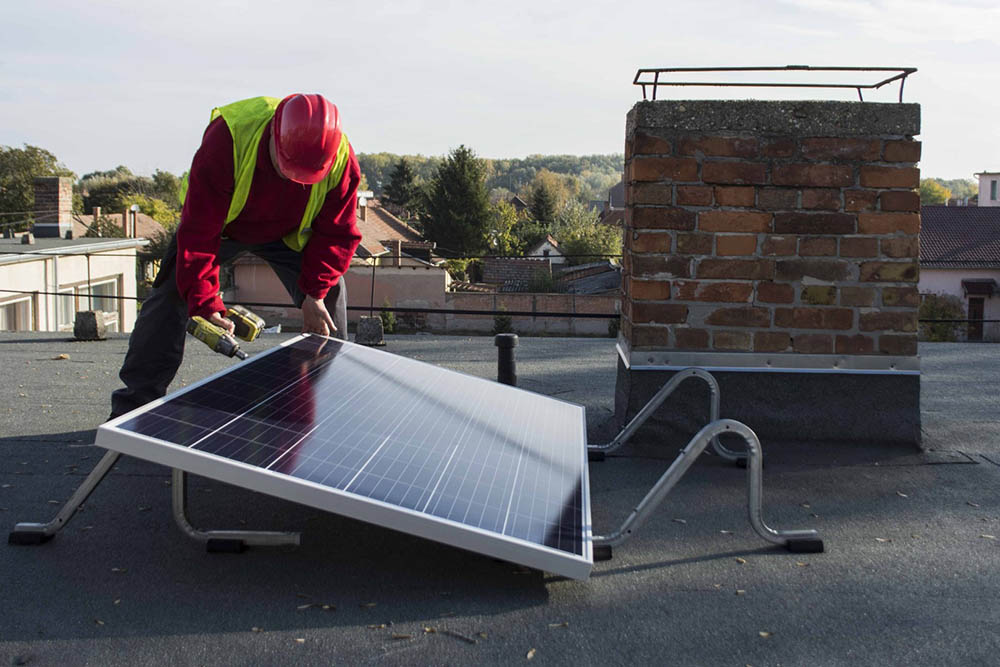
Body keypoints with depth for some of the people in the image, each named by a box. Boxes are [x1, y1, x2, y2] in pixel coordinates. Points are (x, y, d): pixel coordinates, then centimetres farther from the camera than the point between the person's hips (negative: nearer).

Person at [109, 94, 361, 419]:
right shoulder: (225, 141, -40)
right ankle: (136, 403, 1)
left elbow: (337, 234, -16)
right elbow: (198, 232, -36)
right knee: (170, 298, -11)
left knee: (329, 291, -7)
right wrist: (205, 304, -42)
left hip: (288, 233, 2)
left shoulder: (341, 160, -31)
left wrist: (314, 292, -26)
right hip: (219, 223, -2)